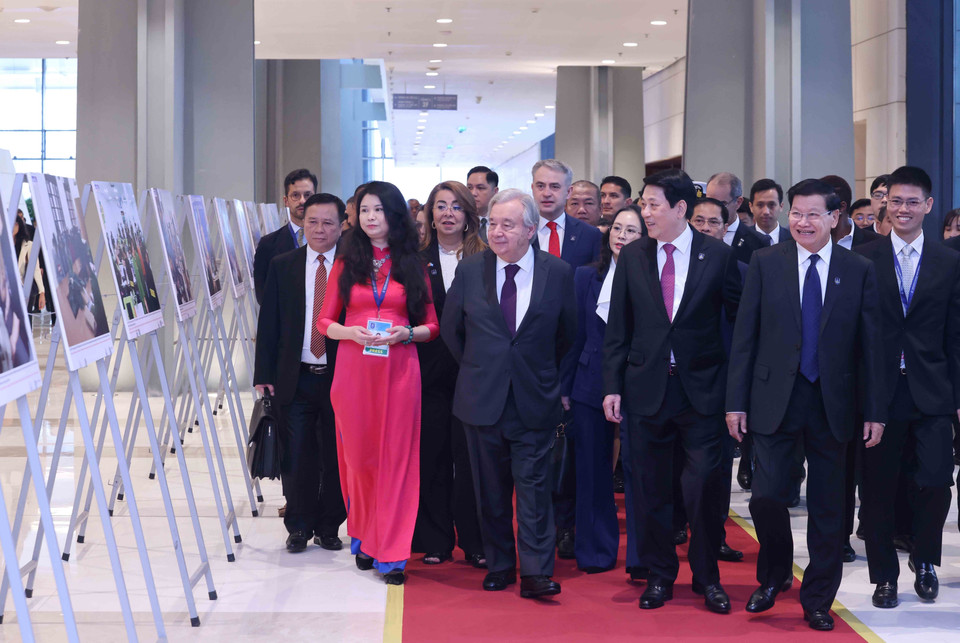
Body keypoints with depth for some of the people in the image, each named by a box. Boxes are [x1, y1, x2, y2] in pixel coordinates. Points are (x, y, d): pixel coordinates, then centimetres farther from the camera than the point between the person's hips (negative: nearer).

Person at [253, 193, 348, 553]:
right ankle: (299, 527, 19)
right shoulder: (282, 266, 6)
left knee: (336, 456, 7)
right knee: (296, 458, 5)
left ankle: (329, 527, 20)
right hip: (295, 378, 1)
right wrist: (264, 374, 0)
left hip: (340, 377, -1)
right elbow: (269, 324, 6)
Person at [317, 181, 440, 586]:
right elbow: (324, 321, 8)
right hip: (353, 369, 1)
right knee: (358, 455, 5)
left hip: (398, 368, -1)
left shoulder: (413, 265, 8)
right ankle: (364, 537, 22)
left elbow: (432, 326, 9)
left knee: (395, 458, -2)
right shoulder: (346, 264, 9)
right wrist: (351, 333, -11)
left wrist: (408, 333, -11)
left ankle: (390, 552, 2)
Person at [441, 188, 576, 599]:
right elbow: (450, 328, 13)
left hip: (534, 400, -2)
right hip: (481, 398, 2)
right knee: (491, 489, 9)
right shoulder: (469, 271, 1)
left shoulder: (558, 273, -2)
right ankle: (499, 565, 20)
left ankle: (536, 573, -1)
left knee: (533, 486, -3)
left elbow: (568, 334, 10)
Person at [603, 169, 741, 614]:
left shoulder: (718, 256, -2)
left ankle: (707, 577, 16)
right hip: (646, 388, 2)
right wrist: (612, 386, 1)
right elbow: (618, 329, 6)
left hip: (701, 389, -2)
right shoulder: (632, 257, 4)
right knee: (652, 489, 8)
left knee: (703, 486, -1)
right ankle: (659, 574, 23)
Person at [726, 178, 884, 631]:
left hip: (832, 403, 1)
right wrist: (736, 402, -3)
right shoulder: (765, 263, 1)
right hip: (775, 400, -1)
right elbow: (745, 336, 1)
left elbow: (870, 344, 3)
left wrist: (875, 410, -1)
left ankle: (817, 600, 22)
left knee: (827, 508, 7)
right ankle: (774, 576, 21)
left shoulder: (858, 270, 2)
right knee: (767, 496, -7)